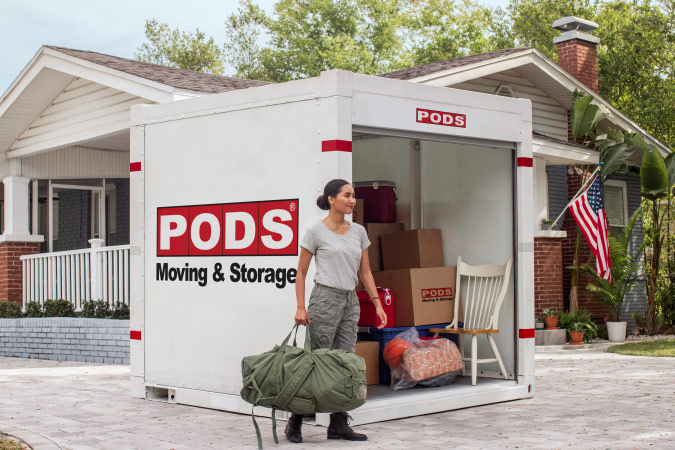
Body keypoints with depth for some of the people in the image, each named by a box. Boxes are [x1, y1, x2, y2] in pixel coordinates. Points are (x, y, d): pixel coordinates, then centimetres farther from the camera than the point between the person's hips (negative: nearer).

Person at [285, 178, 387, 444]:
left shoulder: (358, 231, 9)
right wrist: (300, 307, -10)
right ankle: (295, 422, 9)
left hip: (350, 302, 6)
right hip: (325, 300, -6)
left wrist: (377, 303, 4)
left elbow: (365, 272, 12)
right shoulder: (316, 231, -6)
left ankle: (338, 425, 13)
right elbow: (301, 273, -3)